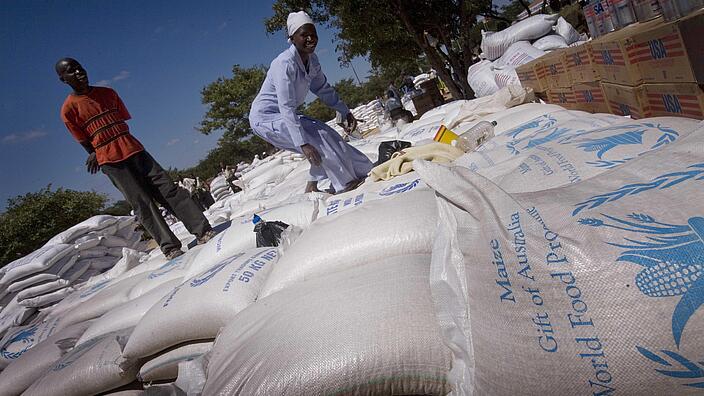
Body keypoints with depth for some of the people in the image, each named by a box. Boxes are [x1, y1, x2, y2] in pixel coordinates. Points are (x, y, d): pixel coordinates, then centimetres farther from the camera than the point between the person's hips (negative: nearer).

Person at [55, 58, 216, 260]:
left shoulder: (108, 93, 13)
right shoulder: (68, 109, 1)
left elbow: (124, 123, 15)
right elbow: (85, 142, 4)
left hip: (135, 150, 4)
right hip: (110, 162, -4)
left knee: (169, 189, -5)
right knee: (142, 204, -7)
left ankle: (202, 230, -6)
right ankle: (169, 247, -5)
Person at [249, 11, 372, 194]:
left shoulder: (312, 59, -2)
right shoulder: (285, 64, -28)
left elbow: (323, 88, 12)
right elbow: (286, 108, -33)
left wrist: (346, 112, 6)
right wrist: (303, 144, -38)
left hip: (282, 116, 9)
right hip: (265, 117, -9)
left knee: (325, 135, 1)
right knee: (316, 138, -21)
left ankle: (313, 185, 8)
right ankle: (344, 182, -13)